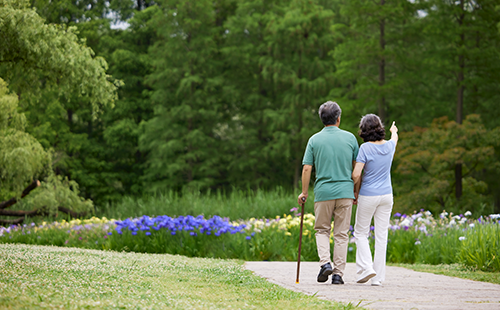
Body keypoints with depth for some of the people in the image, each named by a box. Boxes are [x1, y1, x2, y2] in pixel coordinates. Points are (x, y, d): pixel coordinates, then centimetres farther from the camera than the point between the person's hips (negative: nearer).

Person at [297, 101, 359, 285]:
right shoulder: (350, 138, 2)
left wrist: (304, 193, 9)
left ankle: (325, 262, -8)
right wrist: (356, 191, 17)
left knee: (322, 230, 14)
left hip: (323, 192, -1)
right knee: (341, 234, 6)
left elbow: (307, 168, -1)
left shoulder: (315, 140, -1)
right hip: (345, 191, 1)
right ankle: (338, 273, 3)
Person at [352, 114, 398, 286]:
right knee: (381, 235, 5)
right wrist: (394, 131, 52)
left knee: (361, 233, 10)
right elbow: (394, 138, 29)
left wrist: (356, 190, 2)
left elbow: (356, 175, -17)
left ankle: (366, 267, -7)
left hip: (368, 195, -4)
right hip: (386, 195, 4)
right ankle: (378, 276, 5)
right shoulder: (389, 145, 2)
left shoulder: (365, 148, -14)